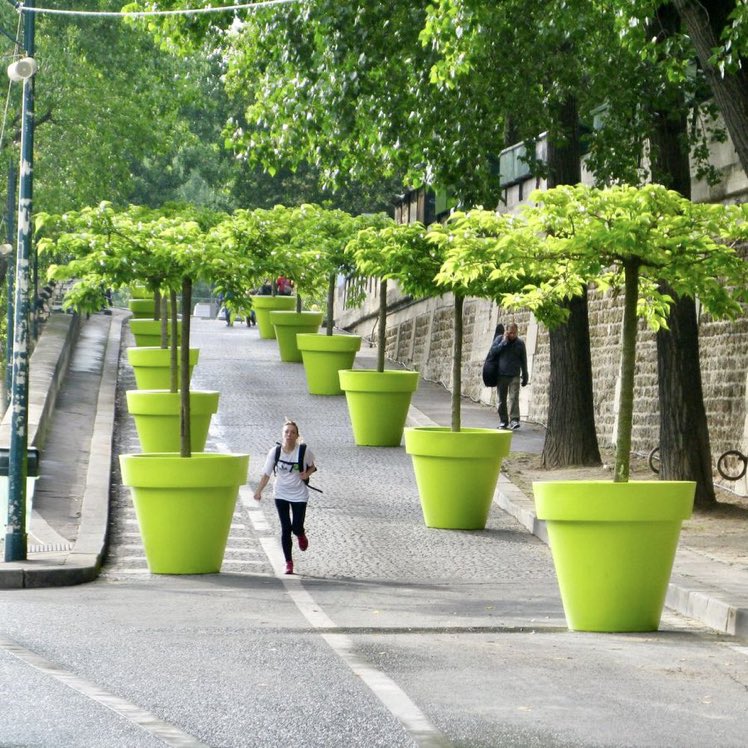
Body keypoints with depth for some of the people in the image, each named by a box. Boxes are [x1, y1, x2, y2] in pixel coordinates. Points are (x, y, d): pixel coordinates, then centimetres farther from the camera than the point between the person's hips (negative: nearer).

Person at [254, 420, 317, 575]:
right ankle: (288, 562, 12)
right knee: (285, 529, 0)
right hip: (281, 495, 1)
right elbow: (266, 473, -9)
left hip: (299, 495, -1)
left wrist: (307, 474, -17)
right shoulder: (275, 451, -11)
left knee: (296, 527, -4)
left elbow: (312, 466, 6)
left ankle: (301, 536, 37)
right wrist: (259, 491, -21)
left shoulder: (304, 451, -13)